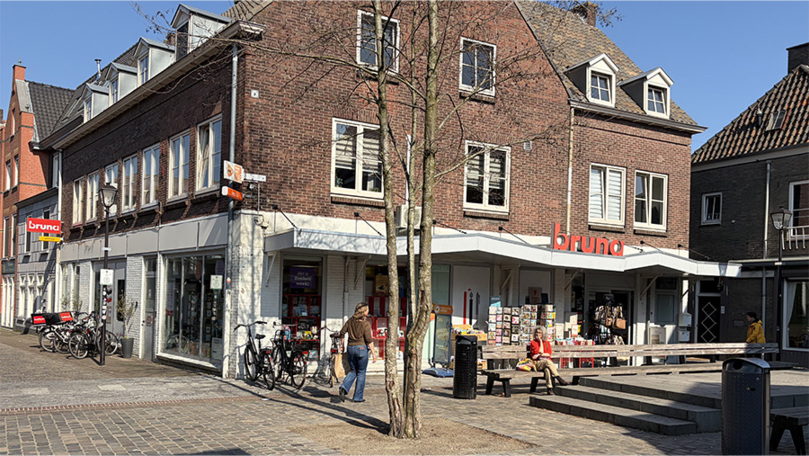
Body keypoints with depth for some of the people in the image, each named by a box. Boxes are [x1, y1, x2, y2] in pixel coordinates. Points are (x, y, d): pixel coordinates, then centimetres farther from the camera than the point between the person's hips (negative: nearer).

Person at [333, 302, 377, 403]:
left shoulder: (351, 321, 5)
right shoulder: (366, 323, -10)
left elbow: (341, 333, 6)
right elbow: (369, 340, -13)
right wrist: (373, 353, -10)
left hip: (351, 348, 5)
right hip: (361, 348, -5)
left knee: (353, 371, 18)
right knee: (361, 373, 8)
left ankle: (344, 387, -6)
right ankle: (358, 397, 10)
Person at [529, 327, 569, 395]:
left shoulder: (547, 342, 20)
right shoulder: (533, 342, 9)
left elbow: (549, 354, 6)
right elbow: (541, 351, -5)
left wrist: (540, 355, -7)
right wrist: (540, 341, 0)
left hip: (547, 362, 2)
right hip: (537, 363, -2)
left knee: (547, 368, -38)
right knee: (547, 361, -39)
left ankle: (549, 388, -52)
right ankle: (559, 379, -44)